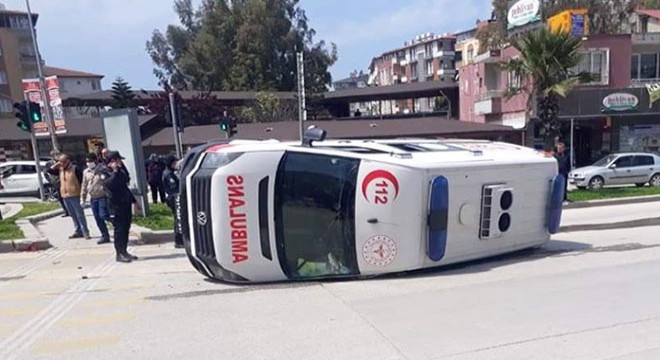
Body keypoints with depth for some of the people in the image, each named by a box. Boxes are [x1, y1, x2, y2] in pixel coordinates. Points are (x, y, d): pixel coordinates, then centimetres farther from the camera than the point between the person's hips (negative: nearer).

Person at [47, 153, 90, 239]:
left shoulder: (75, 169, -10)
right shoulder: (60, 169, 11)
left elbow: (82, 181, -9)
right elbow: (49, 171, 15)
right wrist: (56, 164, 4)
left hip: (75, 196, -7)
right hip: (65, 196, 7)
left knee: (80, 215, -5)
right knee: (73, 215, 12)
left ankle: (85, 232, -2)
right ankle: (78, 232, 20)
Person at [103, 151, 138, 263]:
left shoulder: (120, 173, 17)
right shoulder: (107, 173, -8)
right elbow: (110, 184, -28)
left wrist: (133, 200, 26)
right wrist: (115, 171, -22)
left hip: (126, 204, 8)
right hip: (116, 205, -8)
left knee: (126, 228, 11)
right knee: (119, 229, -5)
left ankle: (124, 251, 19)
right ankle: (119, 254, 2)